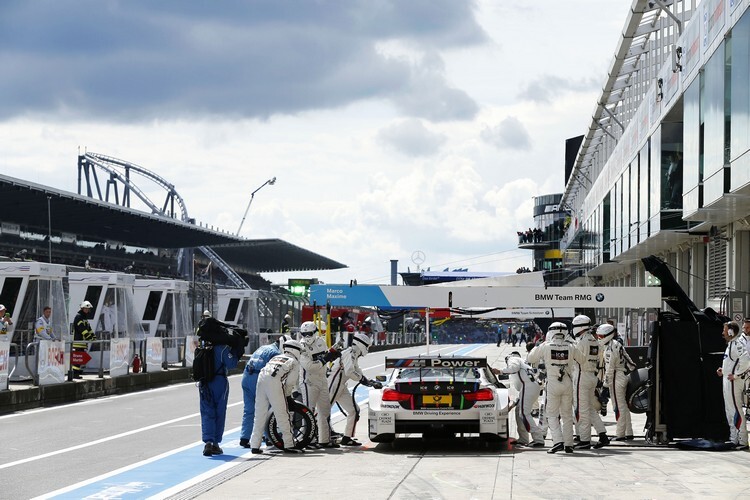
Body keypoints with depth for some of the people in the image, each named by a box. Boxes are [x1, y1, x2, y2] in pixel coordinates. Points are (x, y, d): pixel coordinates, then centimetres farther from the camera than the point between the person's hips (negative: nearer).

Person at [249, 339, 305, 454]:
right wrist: (288, 396, 21)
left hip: (261, 378, 6)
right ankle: (288, 445, 3)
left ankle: (254, 445, 10)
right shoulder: (294, 362, 16)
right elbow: (290, 382, 6)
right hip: (274, 381, -6)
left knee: (259, 415, 10)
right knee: (282, 415, 1)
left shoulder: (276, 357, 33)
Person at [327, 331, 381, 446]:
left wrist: (372, 383, 16)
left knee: (354, 410, 7)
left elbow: (358, 373, 25)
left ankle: (347, 438, 10)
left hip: (341, 387, 10)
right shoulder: (350, 353, -14)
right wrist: (362, 379, -11)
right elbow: (349, 372, -25)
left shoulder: (354, 355, 18)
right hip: (334, 386, -10)